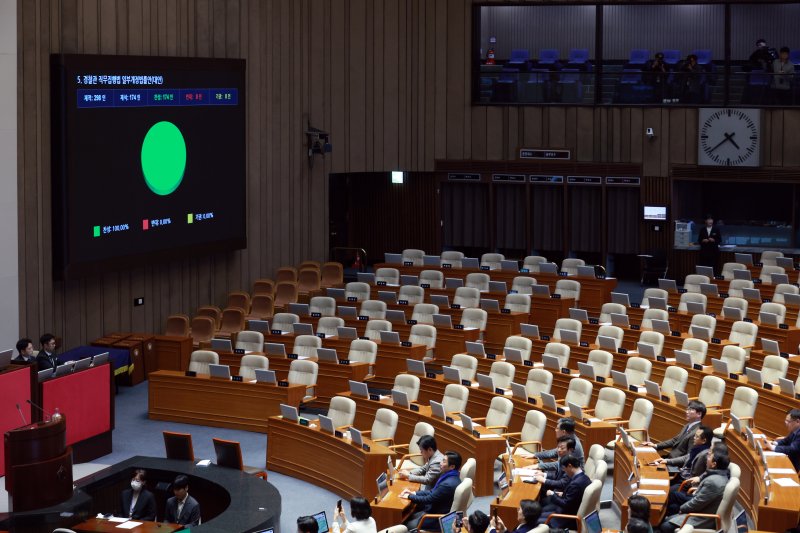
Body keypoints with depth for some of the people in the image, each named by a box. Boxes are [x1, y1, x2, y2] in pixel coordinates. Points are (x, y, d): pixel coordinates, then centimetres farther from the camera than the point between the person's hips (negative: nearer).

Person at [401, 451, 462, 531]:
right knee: (408, 517, 15)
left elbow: (428, 499, -21)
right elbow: (433, 492, 11)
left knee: (408, 526, 0)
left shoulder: (448, 484, -30)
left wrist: (409, 496, -7)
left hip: (439, 518, -9)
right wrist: (414, 493, 2)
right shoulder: (451, 477, 1)